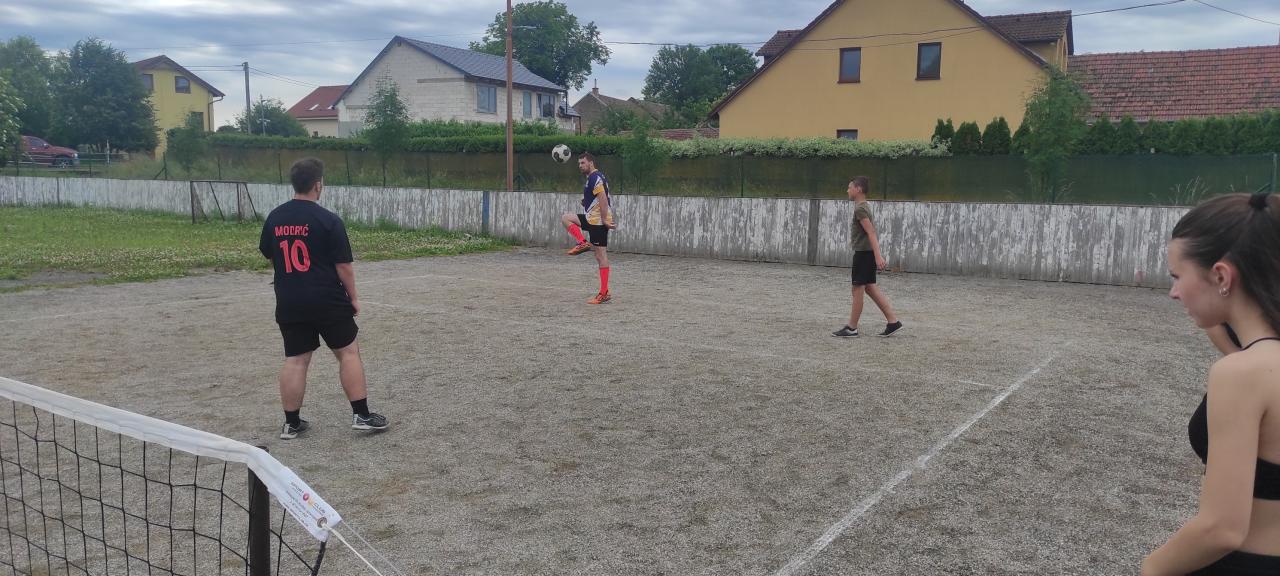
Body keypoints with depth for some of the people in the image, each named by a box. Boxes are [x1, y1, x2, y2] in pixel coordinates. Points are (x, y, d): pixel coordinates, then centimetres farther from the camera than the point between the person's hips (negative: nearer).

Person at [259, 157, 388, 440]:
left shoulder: (274, 218, 4)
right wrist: (353, 297, 0)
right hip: (328, 300, -5)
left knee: (295, 360, 9)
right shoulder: (328, 220, -12)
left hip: (289, 303, 5)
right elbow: (343, 265, -11)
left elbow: (270, 257, 16)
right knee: (348, 352, 6)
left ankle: (291, 423, 13)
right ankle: (361, 415, 8)